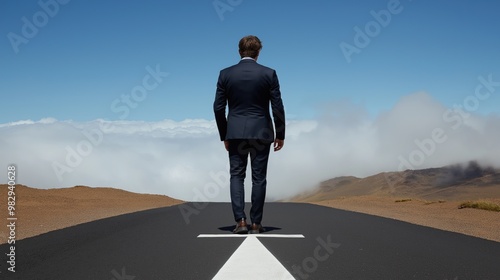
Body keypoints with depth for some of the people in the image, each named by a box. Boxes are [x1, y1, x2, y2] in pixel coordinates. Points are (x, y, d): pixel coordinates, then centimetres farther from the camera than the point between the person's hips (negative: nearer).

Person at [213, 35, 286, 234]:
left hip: (235, 133, 1)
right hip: (261, 133, -1)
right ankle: (256, 223, 8)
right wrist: (280, 134, 7)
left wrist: (224, 135, 11)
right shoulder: (269, 74, -4)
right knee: (258, 178, 6)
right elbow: (277, 107, -4)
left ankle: (240, 221, -3)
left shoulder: (226, 74, 0)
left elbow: (218, 108, 1)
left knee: (236, 176, 7)